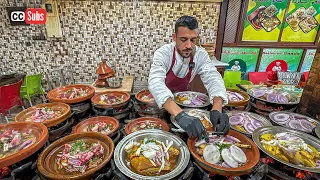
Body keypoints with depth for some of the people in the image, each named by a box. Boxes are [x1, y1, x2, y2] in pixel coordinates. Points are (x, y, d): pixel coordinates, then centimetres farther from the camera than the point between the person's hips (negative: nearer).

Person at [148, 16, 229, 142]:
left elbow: (213, 79, -19)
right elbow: (155, 82, -40)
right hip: (160, 102, -2)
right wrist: (180, 115, -54)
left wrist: (217, 110, -39)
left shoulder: (201, 54, -13)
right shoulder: (163, 53, -25)